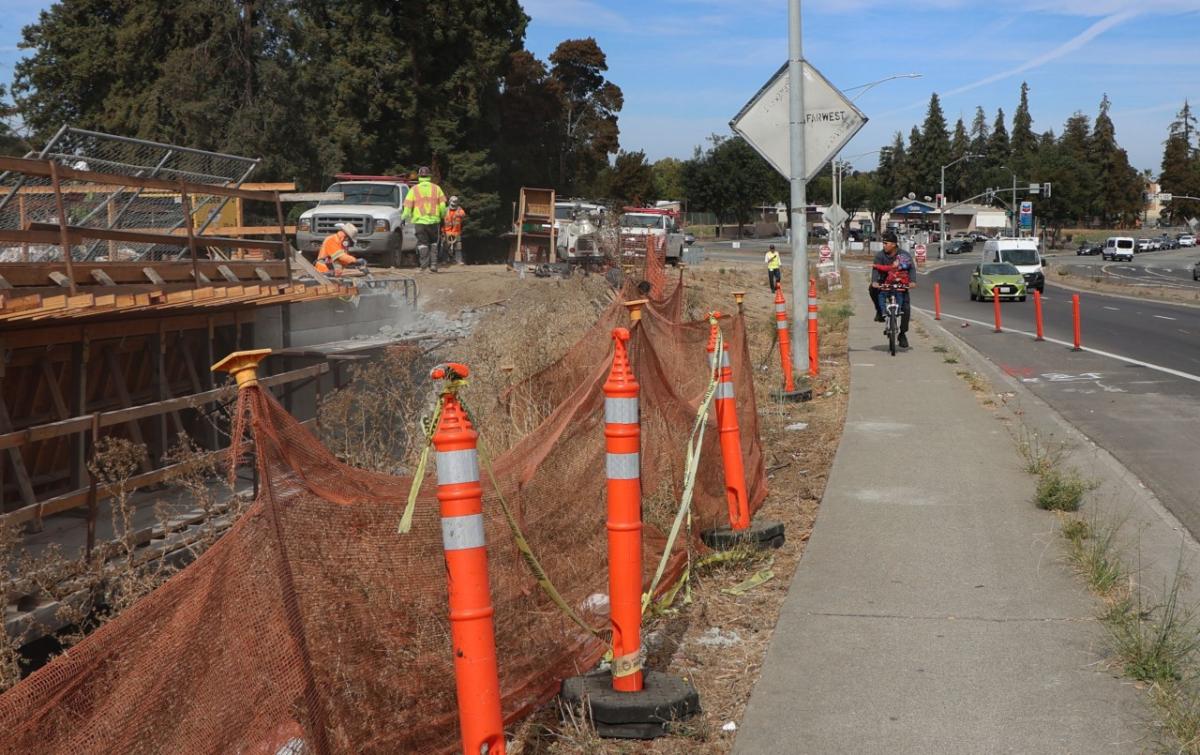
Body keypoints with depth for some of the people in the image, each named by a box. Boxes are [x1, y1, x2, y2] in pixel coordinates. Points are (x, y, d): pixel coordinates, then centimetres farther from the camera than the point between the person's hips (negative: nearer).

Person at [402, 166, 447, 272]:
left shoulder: (414, 190, 2)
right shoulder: (436, 188, 6)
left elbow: (407, 207, 0)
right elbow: (442, 206, 3)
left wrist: (404, 217, 15)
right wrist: (443, 215, 20)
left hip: (420, 221, -2)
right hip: (434, 220, 2)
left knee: (422, 244, 2)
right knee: (433, 243, 16)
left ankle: (425, 266, -6)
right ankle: (433, 264, 8)